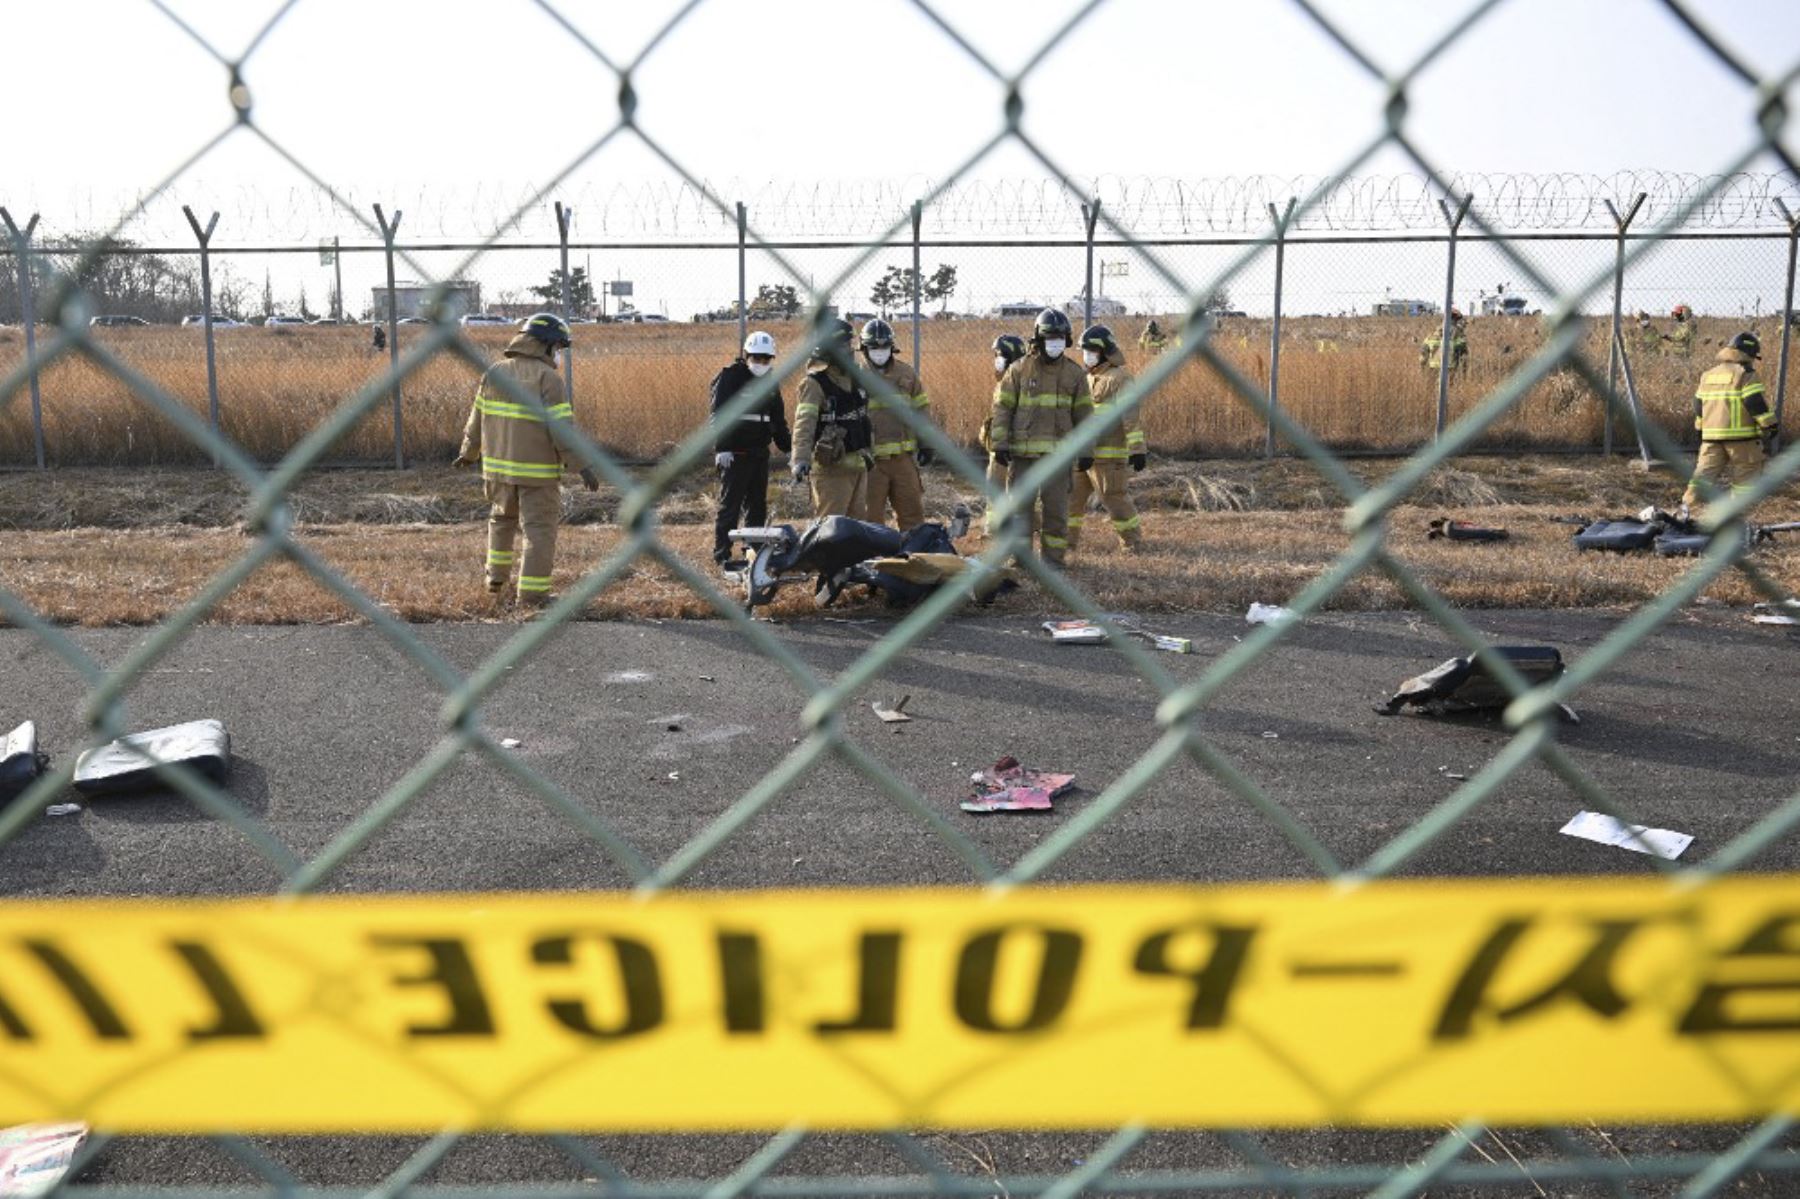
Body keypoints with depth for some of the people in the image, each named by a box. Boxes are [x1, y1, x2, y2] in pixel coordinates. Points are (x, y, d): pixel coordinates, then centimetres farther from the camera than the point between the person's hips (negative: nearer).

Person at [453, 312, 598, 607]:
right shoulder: (548, 378, -14)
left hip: (499, 464, 6)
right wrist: (582, 465, -17)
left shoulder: (494, 373, 4)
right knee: (540, 529, 2)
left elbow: (478, 418, 10)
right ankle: (532, 592, 0)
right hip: (536, 470, -6)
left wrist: (470, 452, 23)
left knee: (502, 519, 25)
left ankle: (497, 578, 31)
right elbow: (561, 427, -20)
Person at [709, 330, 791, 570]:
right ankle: (722, 555, -2)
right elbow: (719, 414, -15)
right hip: (734, 454, -7)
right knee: (730, 505, -5)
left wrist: (788, 448, 16)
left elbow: (778, 419, 22)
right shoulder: (730, 376, -8)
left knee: (757, 505, 12)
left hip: (760, 453, 7)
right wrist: (721, 448, -24)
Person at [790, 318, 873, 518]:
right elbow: (804, 424, -25)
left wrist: (867, 452, 28)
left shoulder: (855, 378, 12)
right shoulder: (815, 383, -14)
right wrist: (801, 460, -38)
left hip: (859, 465, 8)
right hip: (831, 466, -8)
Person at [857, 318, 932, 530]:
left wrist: (925, 444, 10)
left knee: (912, 509, 8)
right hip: (870, 458, -3)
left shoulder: (907, 374, 9)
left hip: (903, 456, 3)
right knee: (871, 515, 3)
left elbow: (920, 410, 14)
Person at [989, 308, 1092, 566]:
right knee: (1019, 505, 3)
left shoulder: (1075, 373, 6)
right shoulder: (1019, 369, 2)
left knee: (1056, 506, 3)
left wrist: (1086, 451, 4)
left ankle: (1053, 556, 13)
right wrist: (1000, 443, -6)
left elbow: (1084, 413, 9)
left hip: (1059, 452, 1)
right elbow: (1002, 407, 2)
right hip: (1023, 450, 0)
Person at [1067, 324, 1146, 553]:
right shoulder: (1090, 378, 17)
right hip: (1084, 452, 8)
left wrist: (1137, 448, -24)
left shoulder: (1119, 378, -11)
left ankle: (1133, 540, 11)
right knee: (1072, 495, 10)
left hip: (1108, 454, -8)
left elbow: (1131, 417, -18)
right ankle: (1068, 539, 21)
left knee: (1114, 498, -3)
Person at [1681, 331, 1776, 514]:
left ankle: (1688, 504, -4)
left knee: (1705, 469, 7)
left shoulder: (1708, 373, 15)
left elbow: (1698, 405, 19)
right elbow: (1756, 403, -13)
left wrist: (1701, 429, 28)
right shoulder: (1745, 373, -6)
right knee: (1745, 473, 4)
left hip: (1711, 435, 5)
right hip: (1740, 435, -5)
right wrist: (1770, 427, -7)